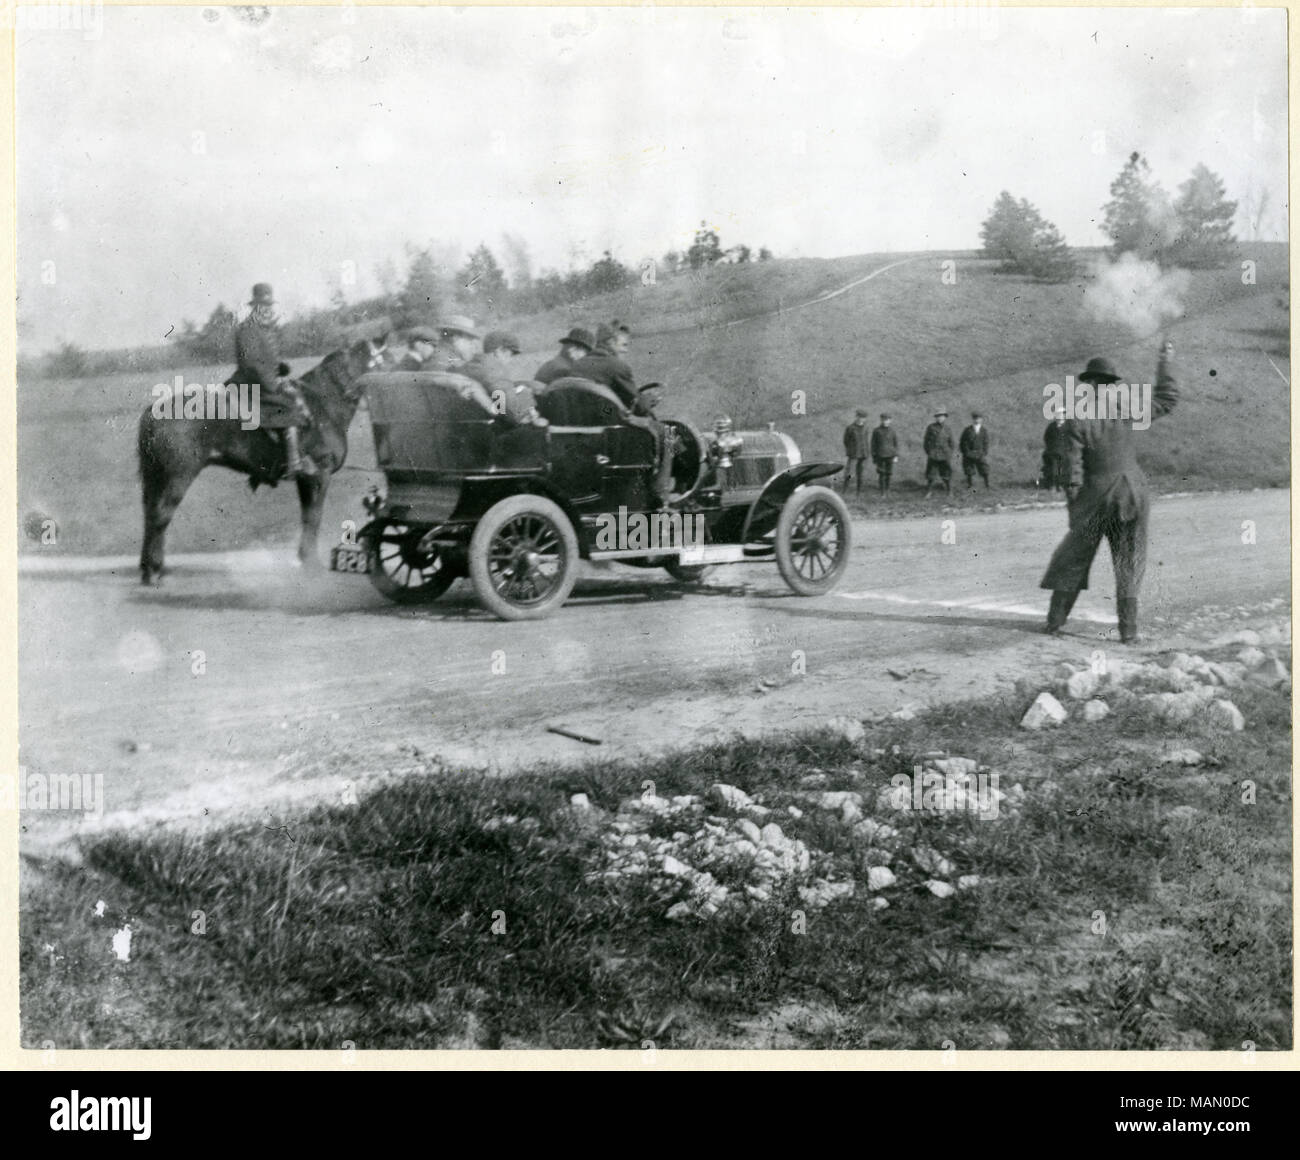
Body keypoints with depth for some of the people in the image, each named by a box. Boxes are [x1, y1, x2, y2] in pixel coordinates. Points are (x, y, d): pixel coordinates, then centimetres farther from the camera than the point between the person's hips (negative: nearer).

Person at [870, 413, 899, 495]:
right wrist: (873, 457, 1)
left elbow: (896, 444, 5)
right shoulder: (876, 431, -1)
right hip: (880, 456, -1)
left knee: (888, 473, 5)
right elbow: (873, 444, 2)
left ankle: (887, 489, 21)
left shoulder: (893, 431, 3)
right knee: (881, 474, -6)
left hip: (890, 455, 1)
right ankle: (882, 491, 0)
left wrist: (896, 456, -2)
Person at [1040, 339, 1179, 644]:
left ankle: (1055, 620, 16)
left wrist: (1074, 508, -5)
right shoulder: (1125, 410, -4)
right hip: (1133, 494, 1)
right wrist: (1166, 365, 18)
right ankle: (1129, 630, 6)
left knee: (1073, 556, 13)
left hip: (1096, 497, -1)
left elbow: (1074, 471, -9)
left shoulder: (1076, 422, -7)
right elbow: (1167, 400, 9)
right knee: (1129, 563, 7)